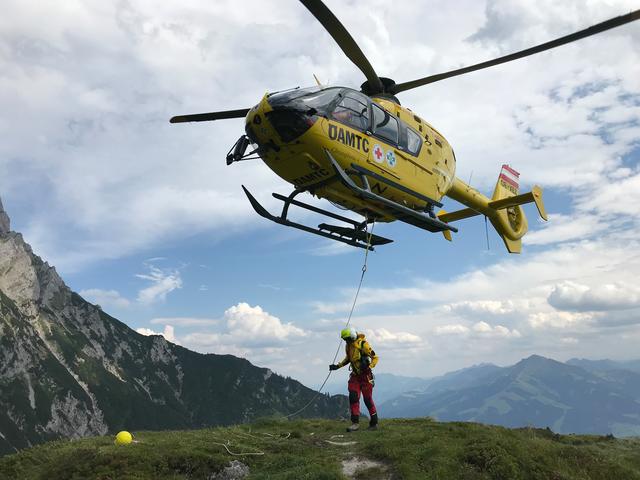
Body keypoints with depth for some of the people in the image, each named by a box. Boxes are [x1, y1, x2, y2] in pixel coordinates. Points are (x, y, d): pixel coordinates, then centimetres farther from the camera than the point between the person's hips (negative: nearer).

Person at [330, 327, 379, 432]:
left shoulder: (363, 344, -18)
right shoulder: (348, 346, 4)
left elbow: (375, 358, -14)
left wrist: (369, 366, -30)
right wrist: (338, 366, 15)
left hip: (365, 375, -6)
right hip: (355, 375, 6)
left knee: (368, 399, 0)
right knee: (353, 398, -5)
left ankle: (374, 423, 15)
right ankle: (355, 423, 0)